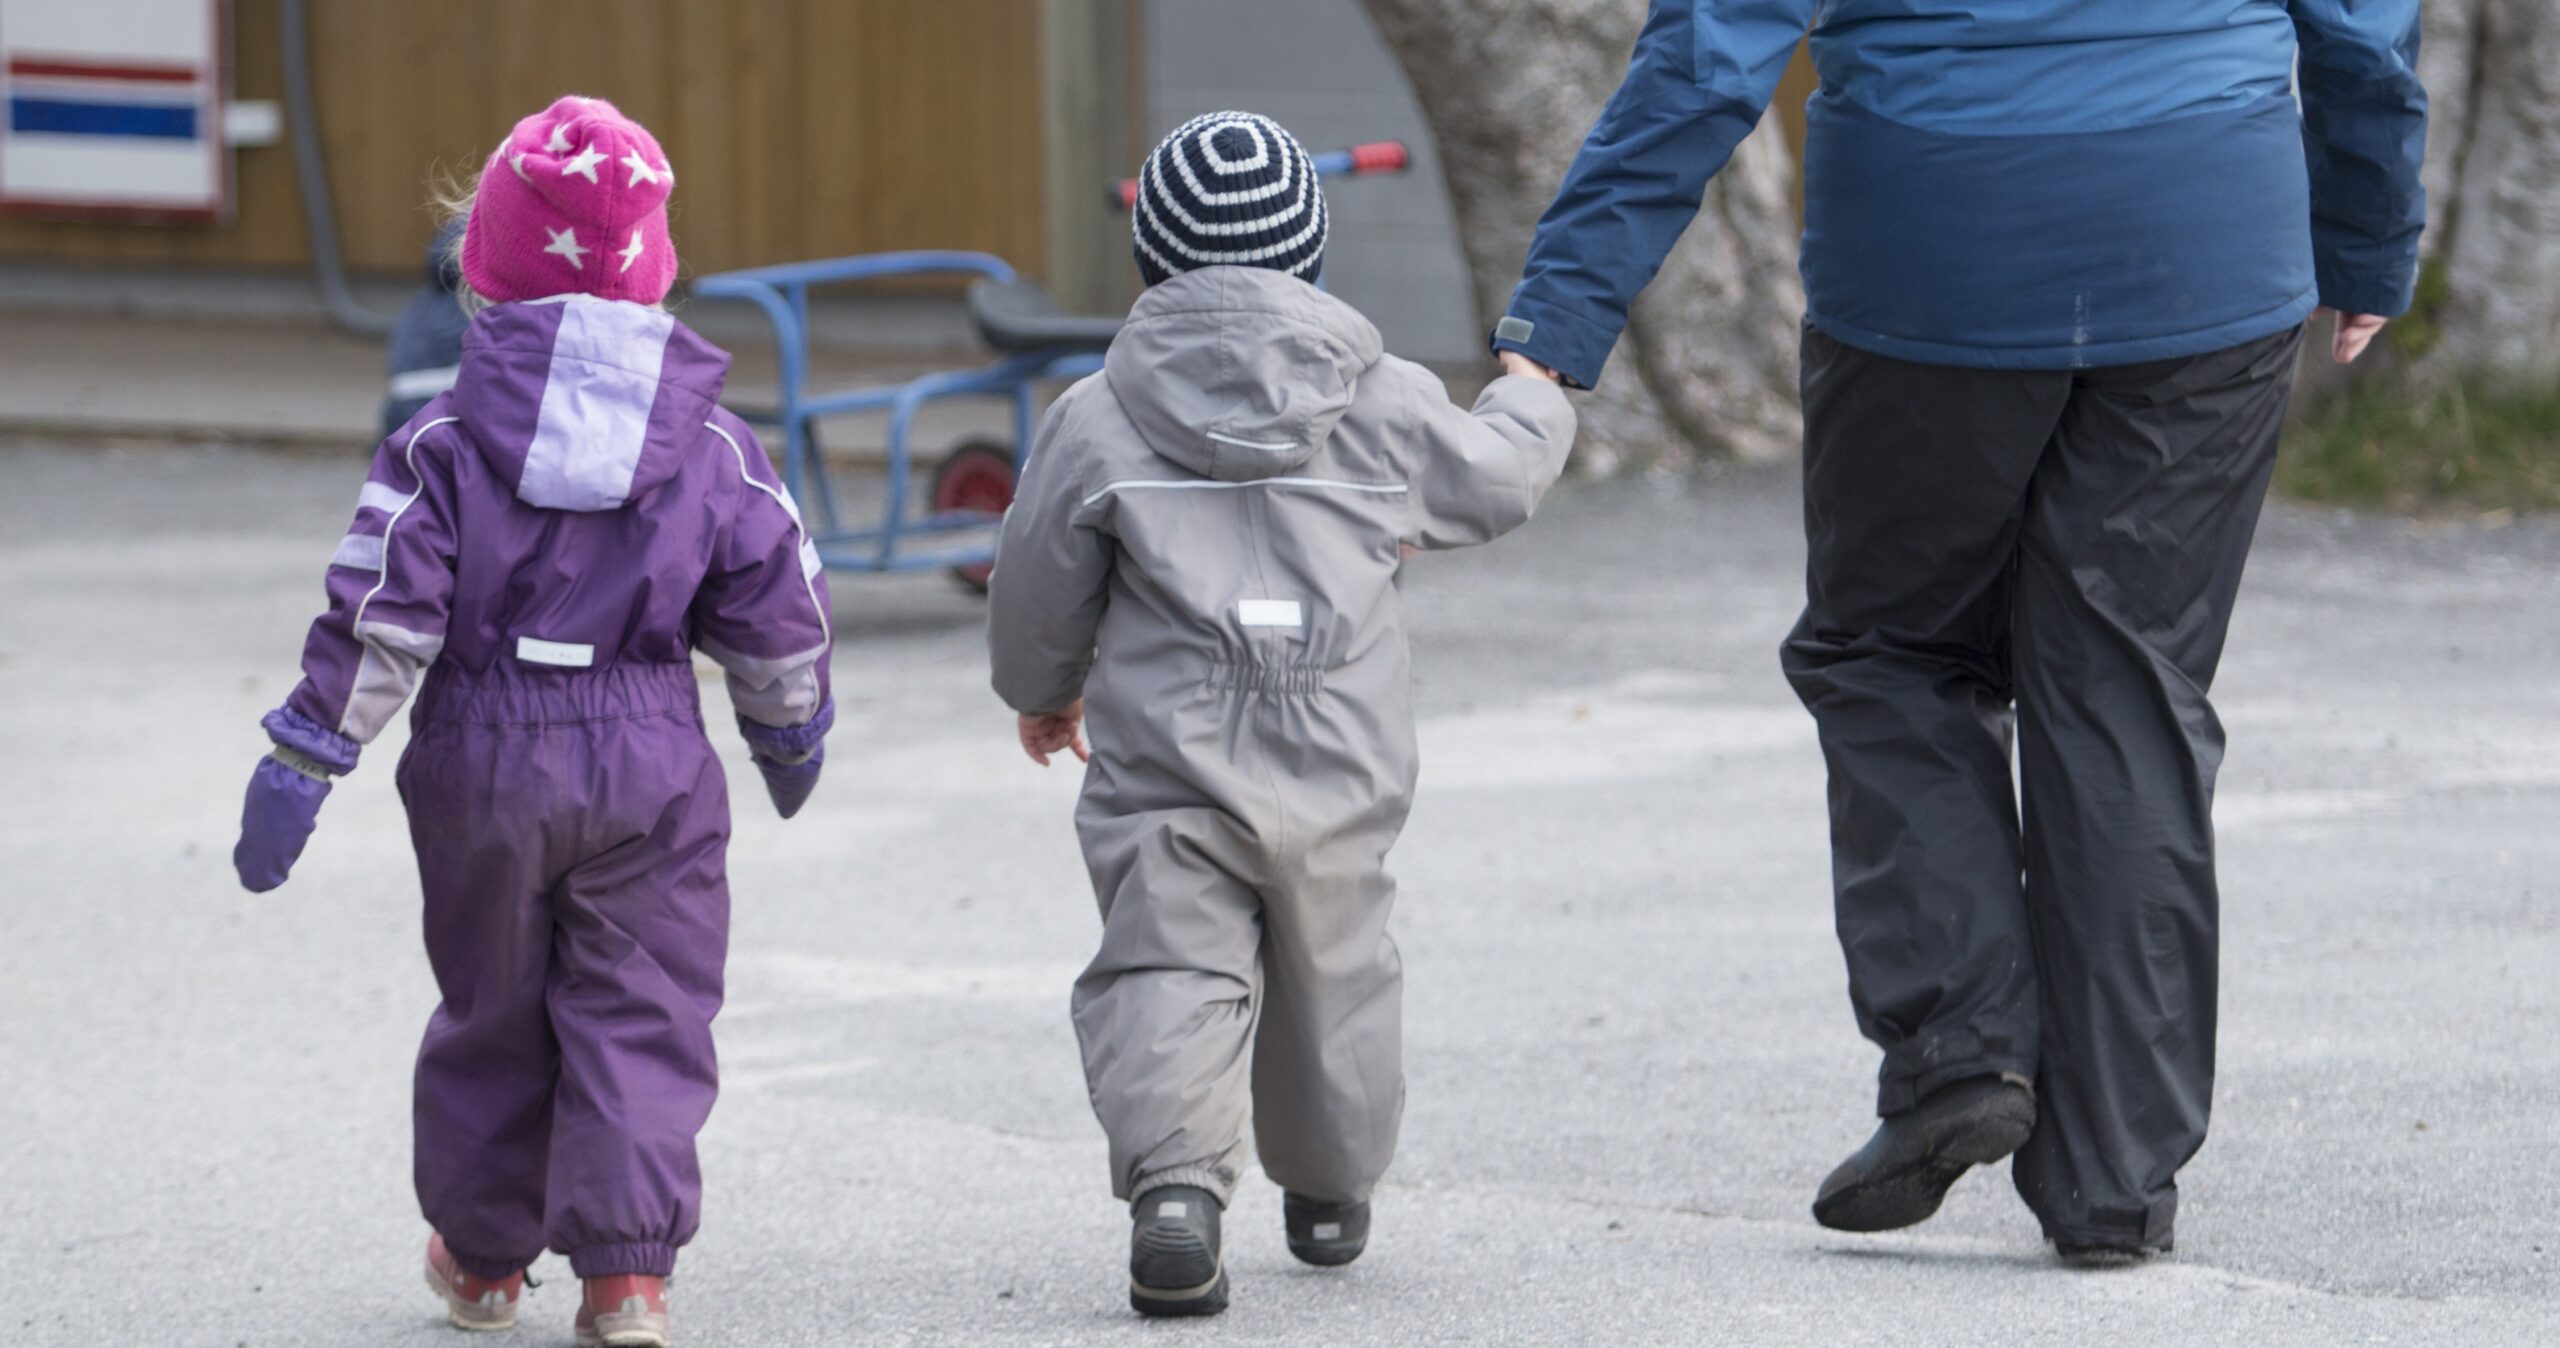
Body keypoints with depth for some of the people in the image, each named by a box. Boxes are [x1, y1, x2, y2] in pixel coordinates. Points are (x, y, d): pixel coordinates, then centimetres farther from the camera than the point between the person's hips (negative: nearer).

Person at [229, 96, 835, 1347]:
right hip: (650, 765, 0)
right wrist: (792, 734, 24)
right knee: (640, 1012, 4)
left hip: (482, 762, 0)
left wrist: (302, 765, -6)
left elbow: (380, 620, -11)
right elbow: (779, 613, 6)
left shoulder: (445, 441, -7)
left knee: (491, 1008, 16)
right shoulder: (712, 447, -1)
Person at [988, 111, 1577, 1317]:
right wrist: (1531, 404, 43)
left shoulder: (1098, 418, -2)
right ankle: (1331, 1192, 36)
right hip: (1337, 778, 2)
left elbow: (1039, 591, 6)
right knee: (1332, 972, 19)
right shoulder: (1382, 406, 2)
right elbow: (1494, 483, 20)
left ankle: (1174, 1178, -30)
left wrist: (1042, 691, 27)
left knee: (1168, 973, -6)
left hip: (1164, 769, -2)